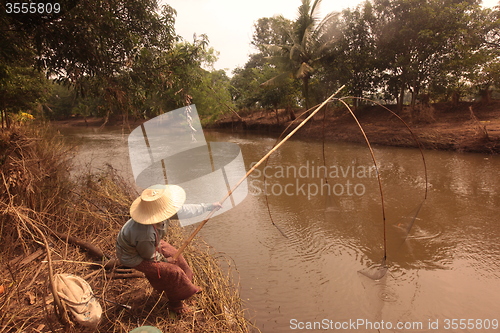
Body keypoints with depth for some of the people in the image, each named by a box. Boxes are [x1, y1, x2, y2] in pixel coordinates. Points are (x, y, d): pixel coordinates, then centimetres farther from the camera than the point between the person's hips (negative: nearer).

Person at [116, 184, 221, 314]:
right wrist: (163, 259, -2)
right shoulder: (145, 235, -44)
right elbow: (149, 256, -23)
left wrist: (209, 207, -3)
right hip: (135, 257, -7)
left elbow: (183, 210, -10)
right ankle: (175, 303, 23)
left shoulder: (159, 213, -25)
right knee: (173, 272, -6)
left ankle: (186, 285, 41)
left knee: (176, 257, 13)